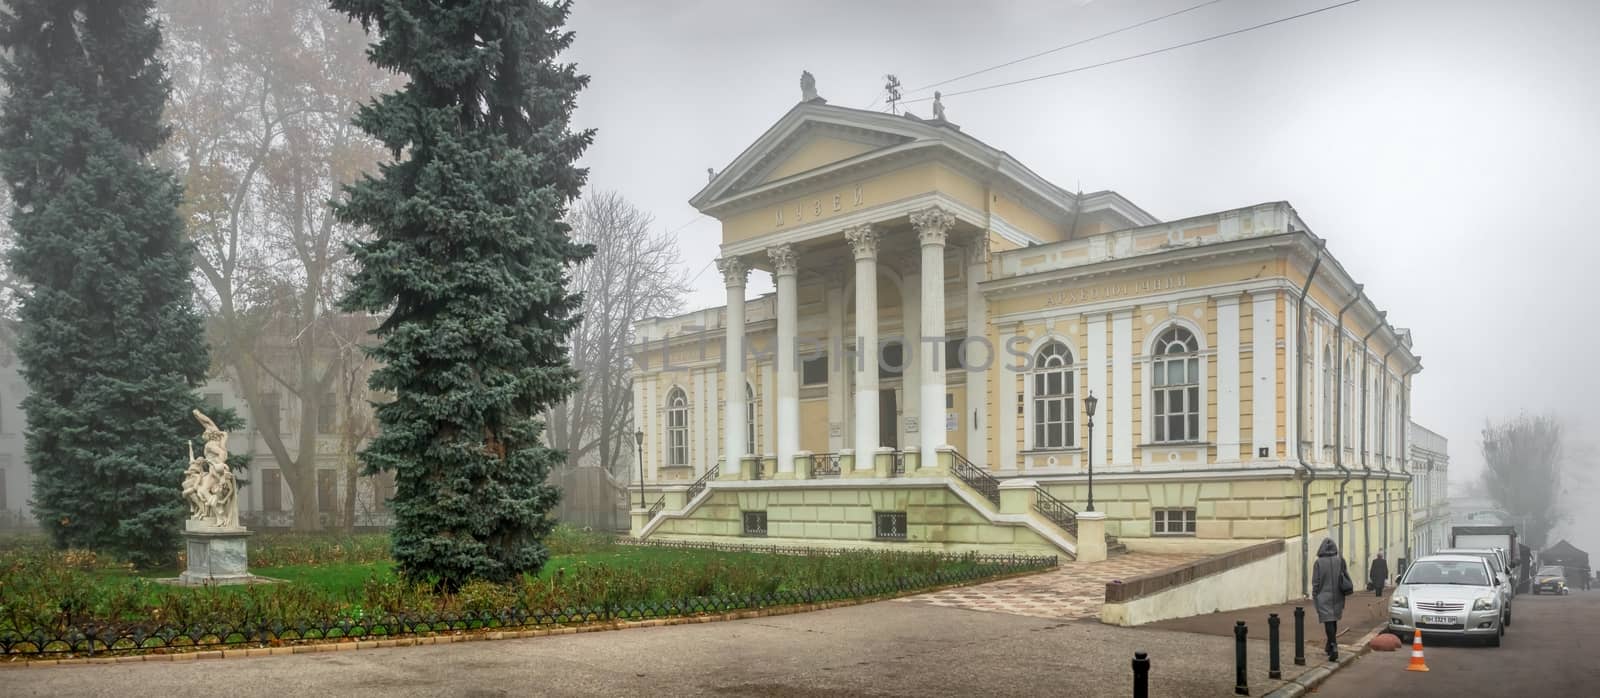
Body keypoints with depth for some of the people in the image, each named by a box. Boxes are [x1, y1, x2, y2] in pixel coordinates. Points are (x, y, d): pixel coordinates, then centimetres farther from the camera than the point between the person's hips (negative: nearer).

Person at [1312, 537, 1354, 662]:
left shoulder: (1318, 563, -10)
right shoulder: (1340, 561, 0)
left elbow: (1315, 583, -7)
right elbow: (1347, 579, 5)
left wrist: (1314, 598, 3)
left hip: (1324, 598, -4)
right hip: (1337, 598, 4)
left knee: (1329, 622, -5)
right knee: (1334, 621, 19)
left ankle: (1334, 648, -18)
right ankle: (1330, 646, 31)